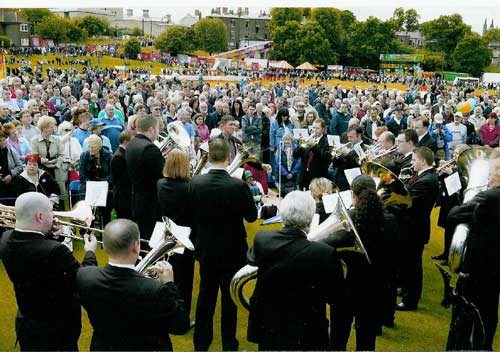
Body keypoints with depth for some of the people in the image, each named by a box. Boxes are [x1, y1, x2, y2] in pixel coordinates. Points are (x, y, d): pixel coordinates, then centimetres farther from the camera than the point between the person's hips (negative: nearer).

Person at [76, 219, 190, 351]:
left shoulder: (85, 277, -24)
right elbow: (181, 326, -20)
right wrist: (169, 284, -14)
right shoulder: (155, 290, -34)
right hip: (147, 347, -3)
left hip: (103, 346, 3)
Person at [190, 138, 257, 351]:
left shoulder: (196, 183, -11)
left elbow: (192, 216, -1)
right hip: (232, 251, -3)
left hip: (205, 249, 3)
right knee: (230, 298, 11)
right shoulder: (239, 186, -21)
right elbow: (251, 216, -7)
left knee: (205, 296, 17)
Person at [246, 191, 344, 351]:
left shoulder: (262, 240, -15)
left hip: (266, 328, 3)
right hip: (306, 336, -3)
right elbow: (335, 297, -12)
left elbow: (251, 259, 8)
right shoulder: (324, 253, -26)